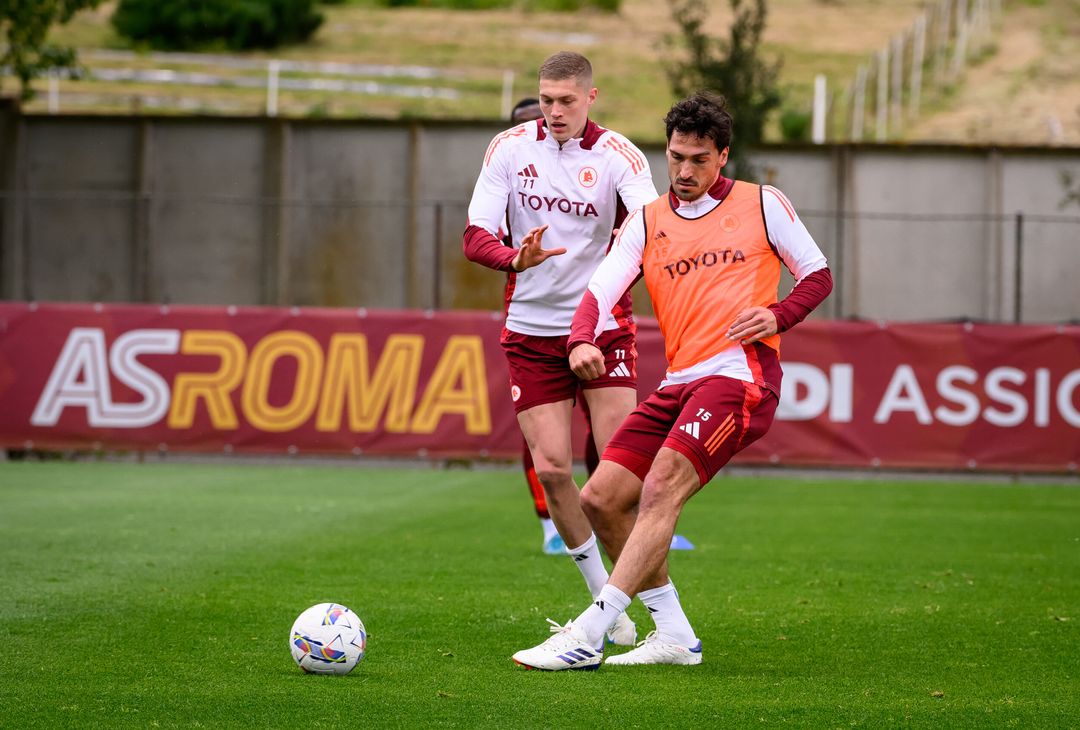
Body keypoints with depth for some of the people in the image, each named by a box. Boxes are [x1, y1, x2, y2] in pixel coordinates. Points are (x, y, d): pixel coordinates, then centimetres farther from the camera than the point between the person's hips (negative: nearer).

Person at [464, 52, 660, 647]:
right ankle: (605, 599, 10)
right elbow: (475, 236, -6)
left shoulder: (617, 155, -7)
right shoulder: (509, 148, 0)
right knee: (551, 467, -5)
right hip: (531, 329, 2)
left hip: (602, 323, -2)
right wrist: (517, 258, -28)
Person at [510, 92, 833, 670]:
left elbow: (818, 275, 12)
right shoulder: (647, 222, 14)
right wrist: (583, 340, -20)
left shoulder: (761, 205, 6)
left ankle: (587, 636, -29)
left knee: (662, 488, -23)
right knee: (601, 499, 0)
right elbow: (601, 289, 2)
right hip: (677, 383, 7)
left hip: (739, 375, -7)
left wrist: (777, 315, -9)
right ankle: (674, 634, 9)